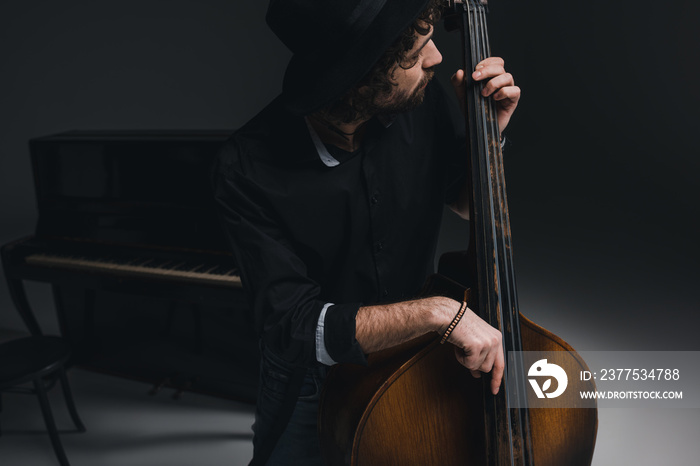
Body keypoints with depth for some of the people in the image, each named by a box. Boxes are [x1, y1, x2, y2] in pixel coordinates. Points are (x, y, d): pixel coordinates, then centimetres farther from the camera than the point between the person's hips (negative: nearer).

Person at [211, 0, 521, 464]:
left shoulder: (426, 104, -14)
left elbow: (471, 205, 5)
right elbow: (296, 326, -29)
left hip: (420, 355, 3)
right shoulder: (248, 169, -25)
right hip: (318, 370, -2)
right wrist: (438, 310, -36)